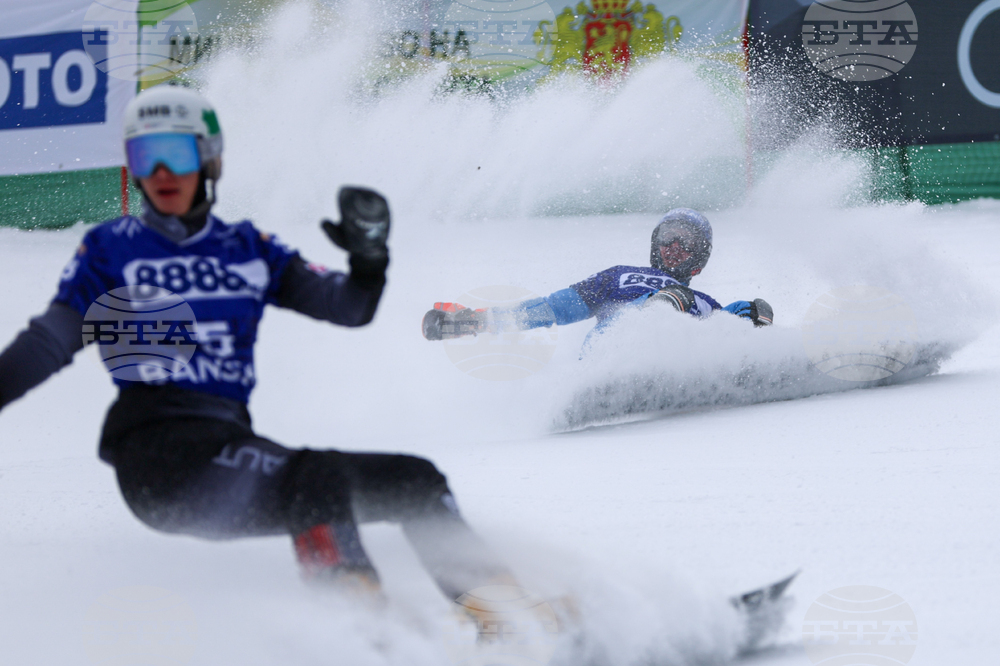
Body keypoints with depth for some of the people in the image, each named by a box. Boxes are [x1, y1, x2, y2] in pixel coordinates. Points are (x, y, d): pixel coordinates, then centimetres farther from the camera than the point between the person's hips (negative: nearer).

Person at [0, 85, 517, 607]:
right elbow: (49, 344, 3)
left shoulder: (247, 250, 17)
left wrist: (369, 255, -8)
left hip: (230, 441, 6)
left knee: (415, 482, -2)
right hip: (154, 445, -6)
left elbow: (349, 307, 12)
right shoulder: (111, 250, 7)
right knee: (319, 480, -33)